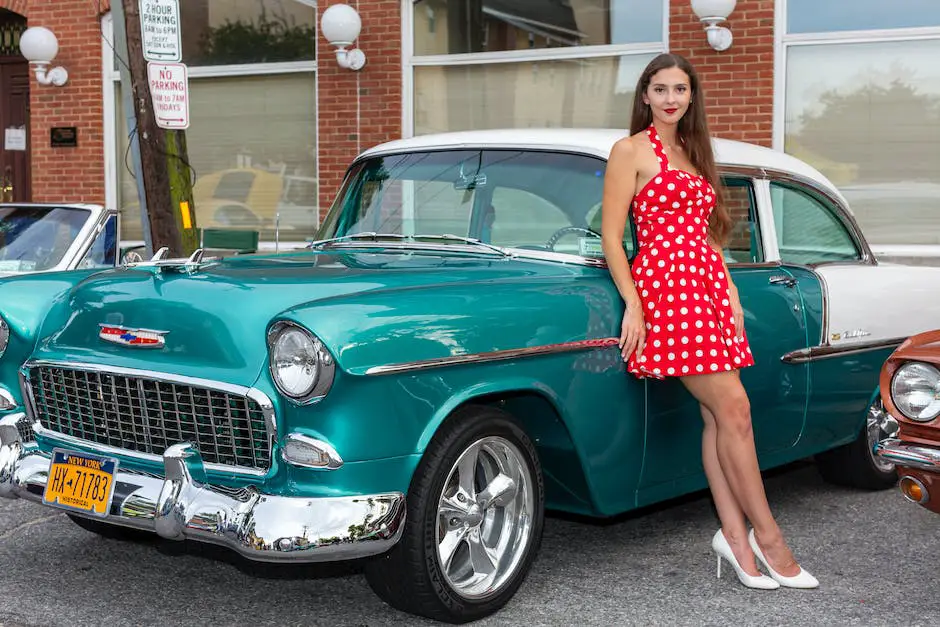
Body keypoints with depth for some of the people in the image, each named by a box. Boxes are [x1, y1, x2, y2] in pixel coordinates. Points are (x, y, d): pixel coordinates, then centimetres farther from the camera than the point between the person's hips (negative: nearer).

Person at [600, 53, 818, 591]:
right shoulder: (632, 151, -1)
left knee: (720, 417, 3)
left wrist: (731, 293, 12)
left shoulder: (693, 153, 20)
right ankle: (766, 533, 0)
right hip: (665, 283, -7)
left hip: (709, 285, 7)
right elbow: (611, 237, -6)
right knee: (732, 410, -9)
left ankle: (735, 535, 7)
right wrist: (633, 306, -14)